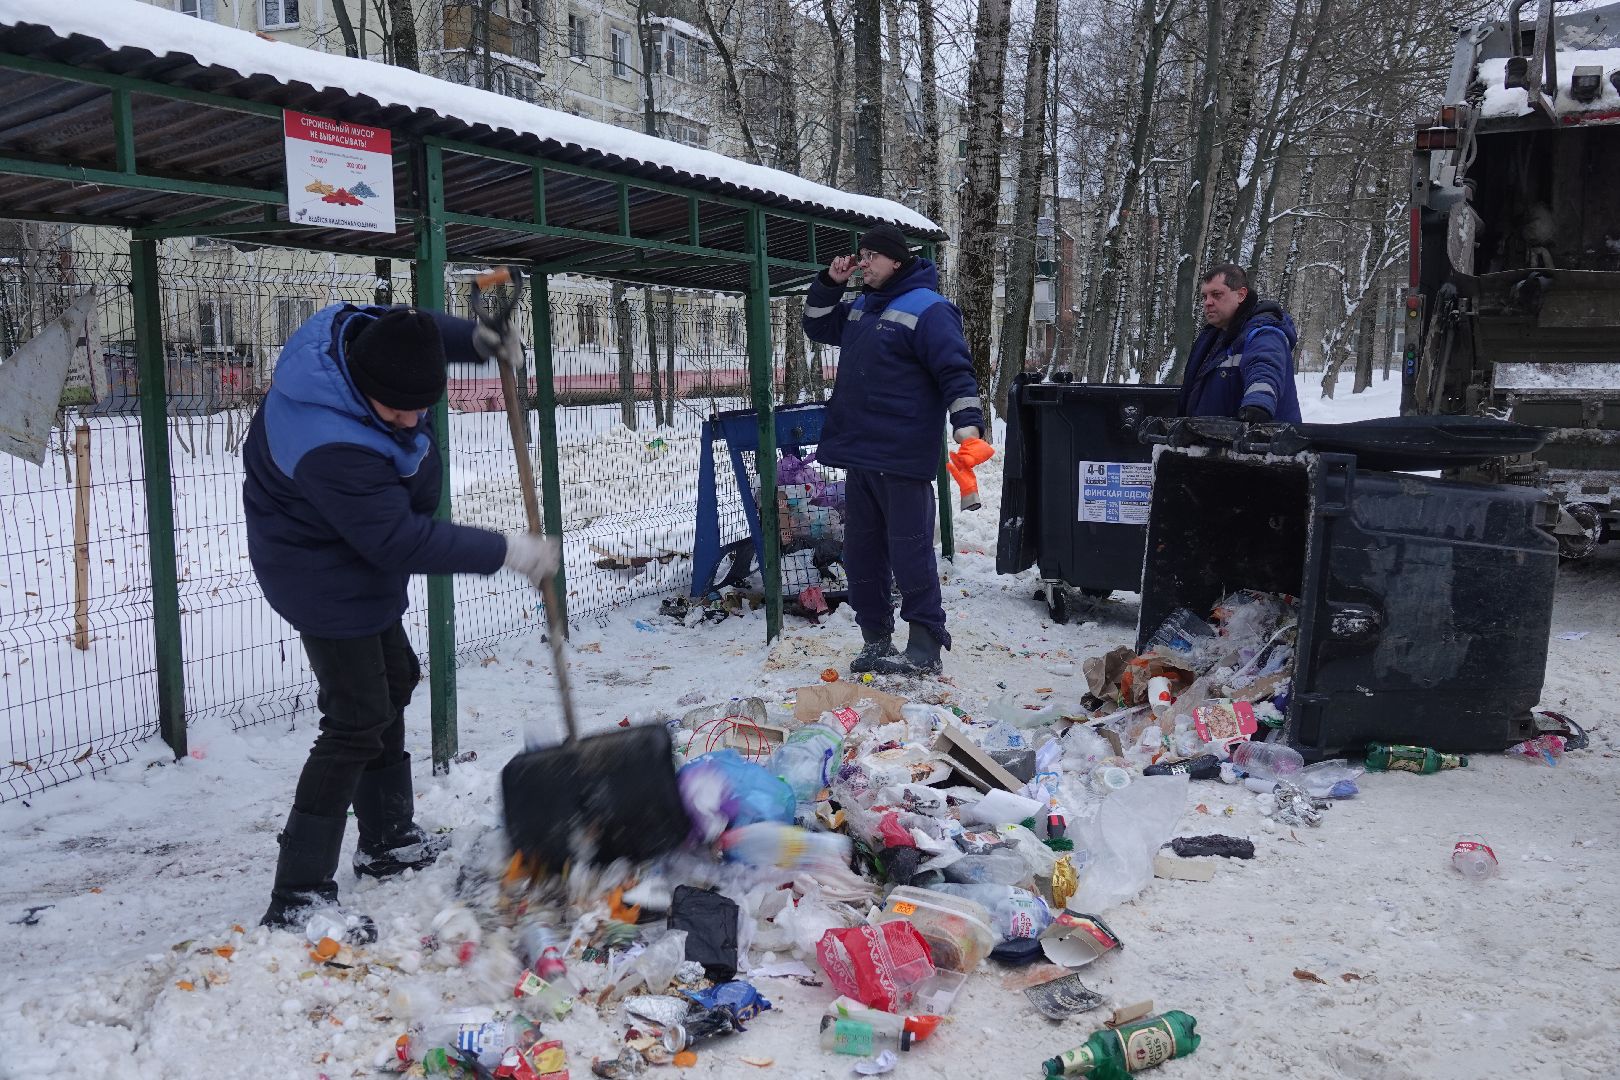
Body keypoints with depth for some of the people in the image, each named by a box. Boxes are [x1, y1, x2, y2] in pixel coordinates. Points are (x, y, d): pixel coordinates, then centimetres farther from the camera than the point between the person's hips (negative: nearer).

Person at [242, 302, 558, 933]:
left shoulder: (362, 335, -16)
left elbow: (415, 327, 10)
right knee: (358, 722, -9)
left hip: (359, 563, 10)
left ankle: (389, 840, 38)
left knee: (392, 681, 21)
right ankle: (297, 898, -2)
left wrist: (473, 337, -2)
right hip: (326, 581, -10)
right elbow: (403, 541, -34)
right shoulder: (330, 448, -40)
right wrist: (505, 552, -29)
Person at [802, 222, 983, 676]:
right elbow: (818, 326, 31)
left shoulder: (928, 309, -9)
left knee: (909, 551, -6)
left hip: (902, 459, -9)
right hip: (857, 452, 9)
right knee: (861, 550, 11)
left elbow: (956, 371, -14)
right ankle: (875, 640, 21)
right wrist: (829, 283, 15)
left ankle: (924, 648, 2)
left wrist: (967, 421, -27)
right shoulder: (860, 307, 17)